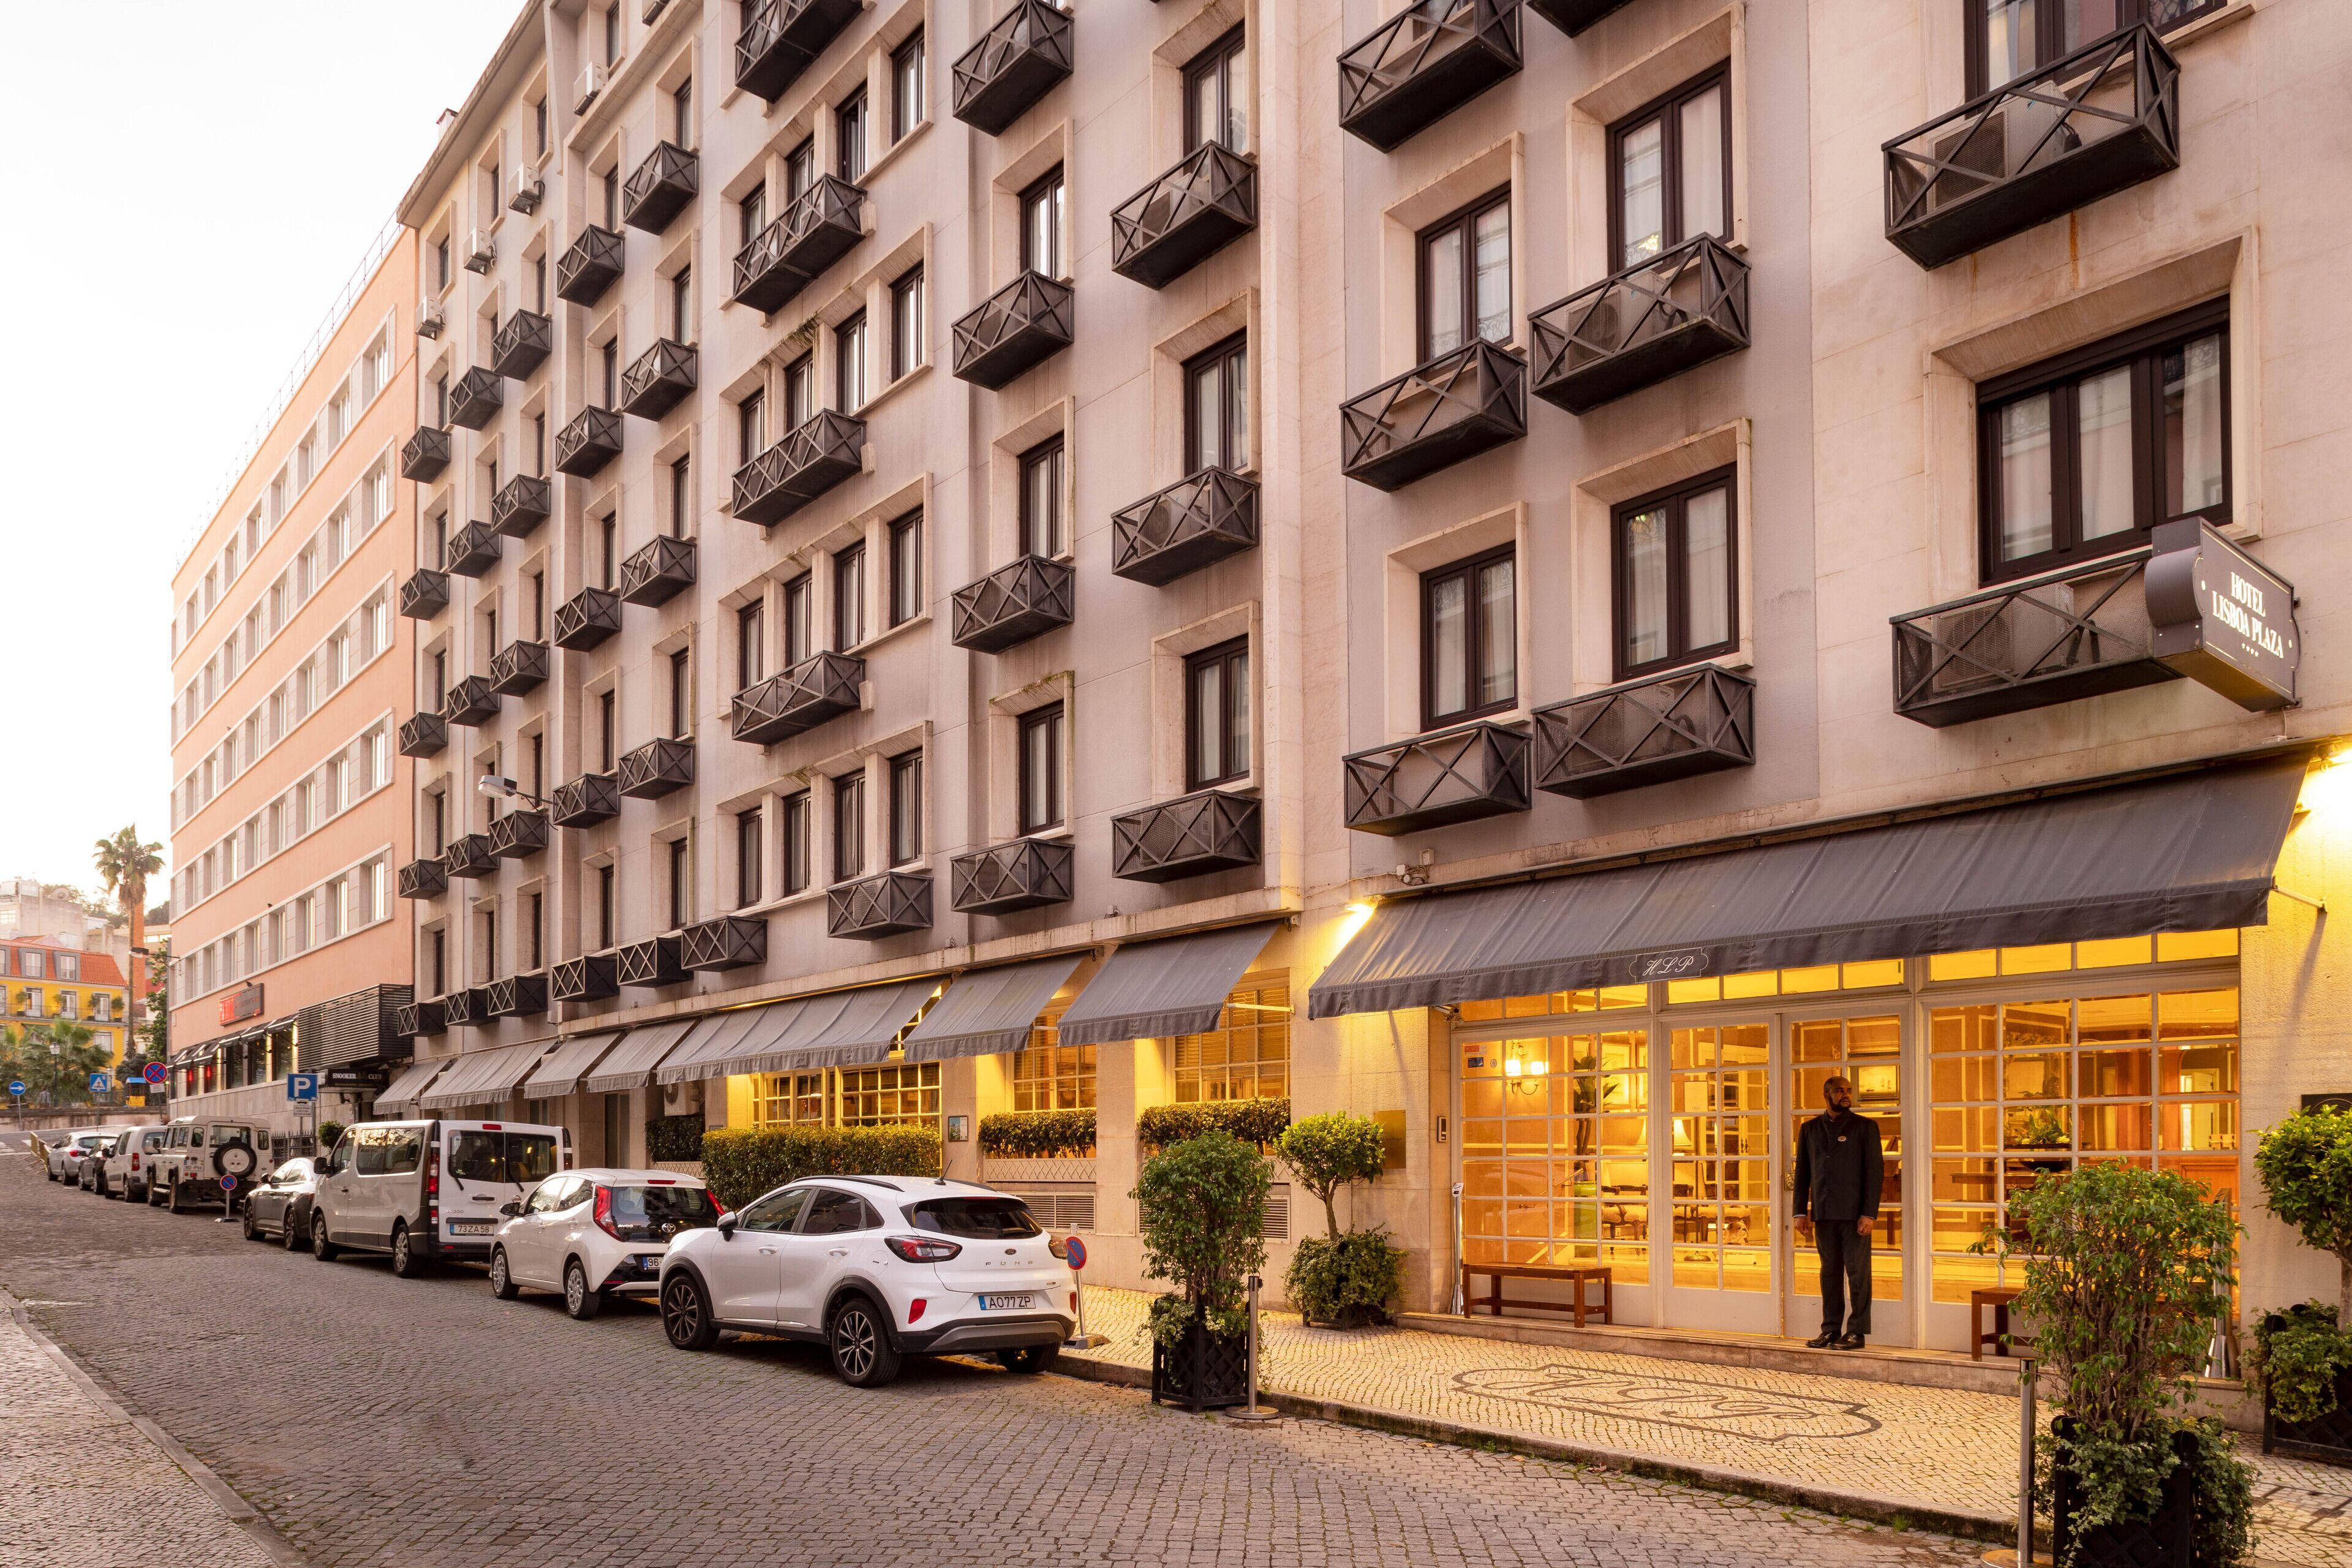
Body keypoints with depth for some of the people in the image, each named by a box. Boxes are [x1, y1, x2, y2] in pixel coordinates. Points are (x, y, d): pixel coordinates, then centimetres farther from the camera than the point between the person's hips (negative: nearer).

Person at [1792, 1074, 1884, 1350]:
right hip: (1823, 1213, 4)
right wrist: (1801, 1212, 7)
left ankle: (1857, 1332, 4)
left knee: (1857, 1272, -1)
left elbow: (1875, 1171, -4)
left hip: (1854, 1213, -3)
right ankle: (1831, 1330, 13)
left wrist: (1869, 1214, -11)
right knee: (1830, 1272, 8)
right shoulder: (1810, 1129, 12)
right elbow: (1802, 1172, 13)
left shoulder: (1865, 1127, 2)